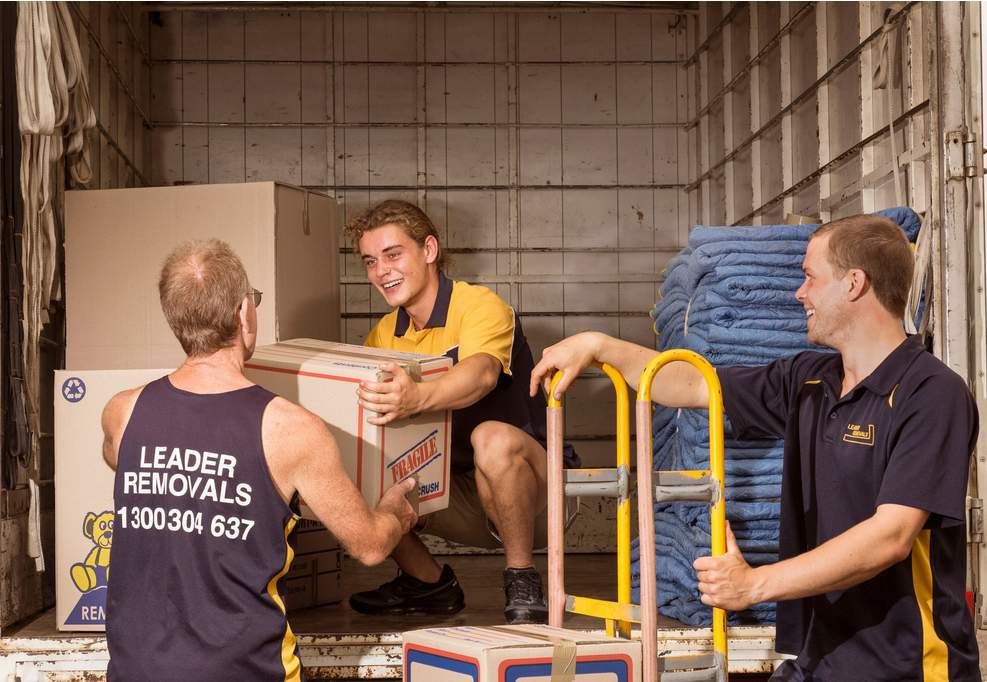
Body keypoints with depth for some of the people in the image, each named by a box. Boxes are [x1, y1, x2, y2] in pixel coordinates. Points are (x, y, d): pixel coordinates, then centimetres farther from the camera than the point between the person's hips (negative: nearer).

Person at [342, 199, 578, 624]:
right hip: (458, 497, 6)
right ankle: (429, 583, 7)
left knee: (492, 438, -38)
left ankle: (522, 583, -19)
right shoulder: (384, 335, 7)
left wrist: (418, 397, -58)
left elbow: (481, 374, -37)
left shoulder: (481, 306, -15)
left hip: (532, 496, -6)